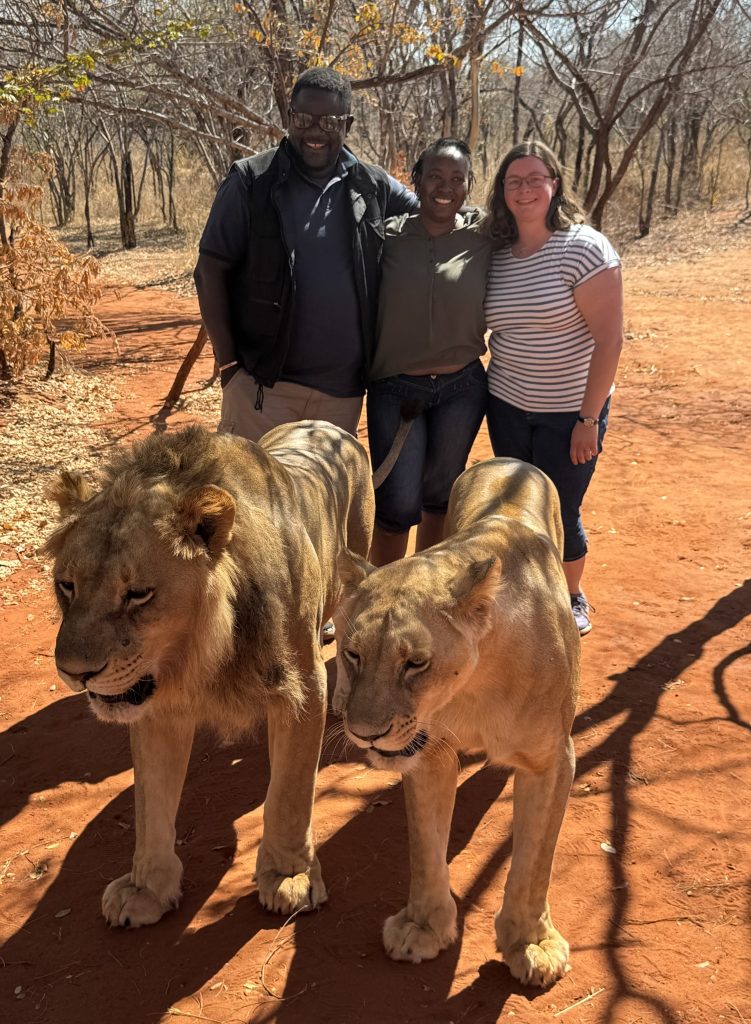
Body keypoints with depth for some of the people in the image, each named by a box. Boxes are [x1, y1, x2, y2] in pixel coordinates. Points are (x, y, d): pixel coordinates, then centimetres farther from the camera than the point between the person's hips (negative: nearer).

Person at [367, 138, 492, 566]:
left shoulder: (483, 238, -2)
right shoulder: (388, 236, -4)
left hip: (462, 389, 2)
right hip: (395, 390, -1)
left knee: (440, 495, 15)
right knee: (398, 506, -4)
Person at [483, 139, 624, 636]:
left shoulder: (585, 248, -14)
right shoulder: (497, 255, 1)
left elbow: (609, 338, -16)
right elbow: (501, 334, 9)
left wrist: (589, 418, -17)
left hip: (570, 412, -4)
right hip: (508, 407, 4)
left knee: (560, 514, 4)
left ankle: (573, 599, 30)